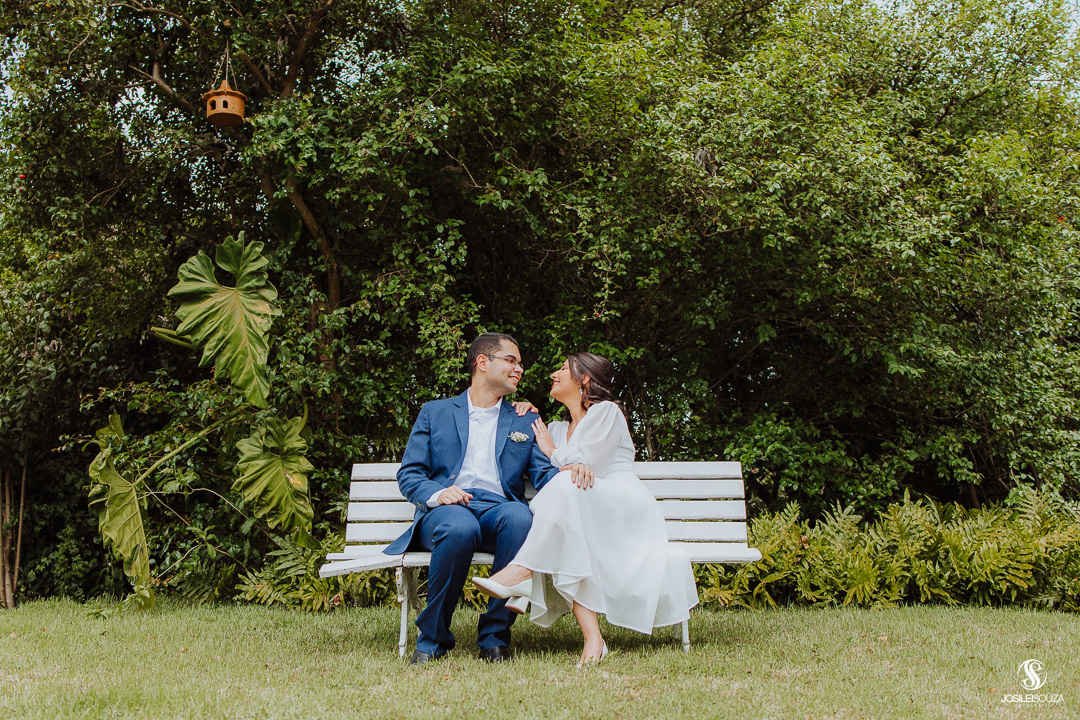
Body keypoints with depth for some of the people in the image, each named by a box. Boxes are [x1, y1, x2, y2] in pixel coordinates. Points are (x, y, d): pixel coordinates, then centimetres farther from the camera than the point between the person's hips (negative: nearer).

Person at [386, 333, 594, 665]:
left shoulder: (525, 422, 25)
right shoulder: (435, 413, 19)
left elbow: (543, 474, 10)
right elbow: (408, 475, 10)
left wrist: (567, 471, -14)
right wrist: (437, 493, -13)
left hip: (499, 510, 2)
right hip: (444, 510, -1)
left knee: (519, 516, -35)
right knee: (460, 527, -38)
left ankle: (495, 636, -21)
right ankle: (432, 641, -19)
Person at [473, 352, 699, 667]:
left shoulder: (606, 412, 5)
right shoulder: (557, 429, 27)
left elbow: (589, 466, -8)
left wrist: (552, 451, 8)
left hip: (627, 511, -5)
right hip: (583, 521, 5)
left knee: (568, 485, -34)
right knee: (563, 545, -31)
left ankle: (524, 570, -40)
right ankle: (592, 637, -41)